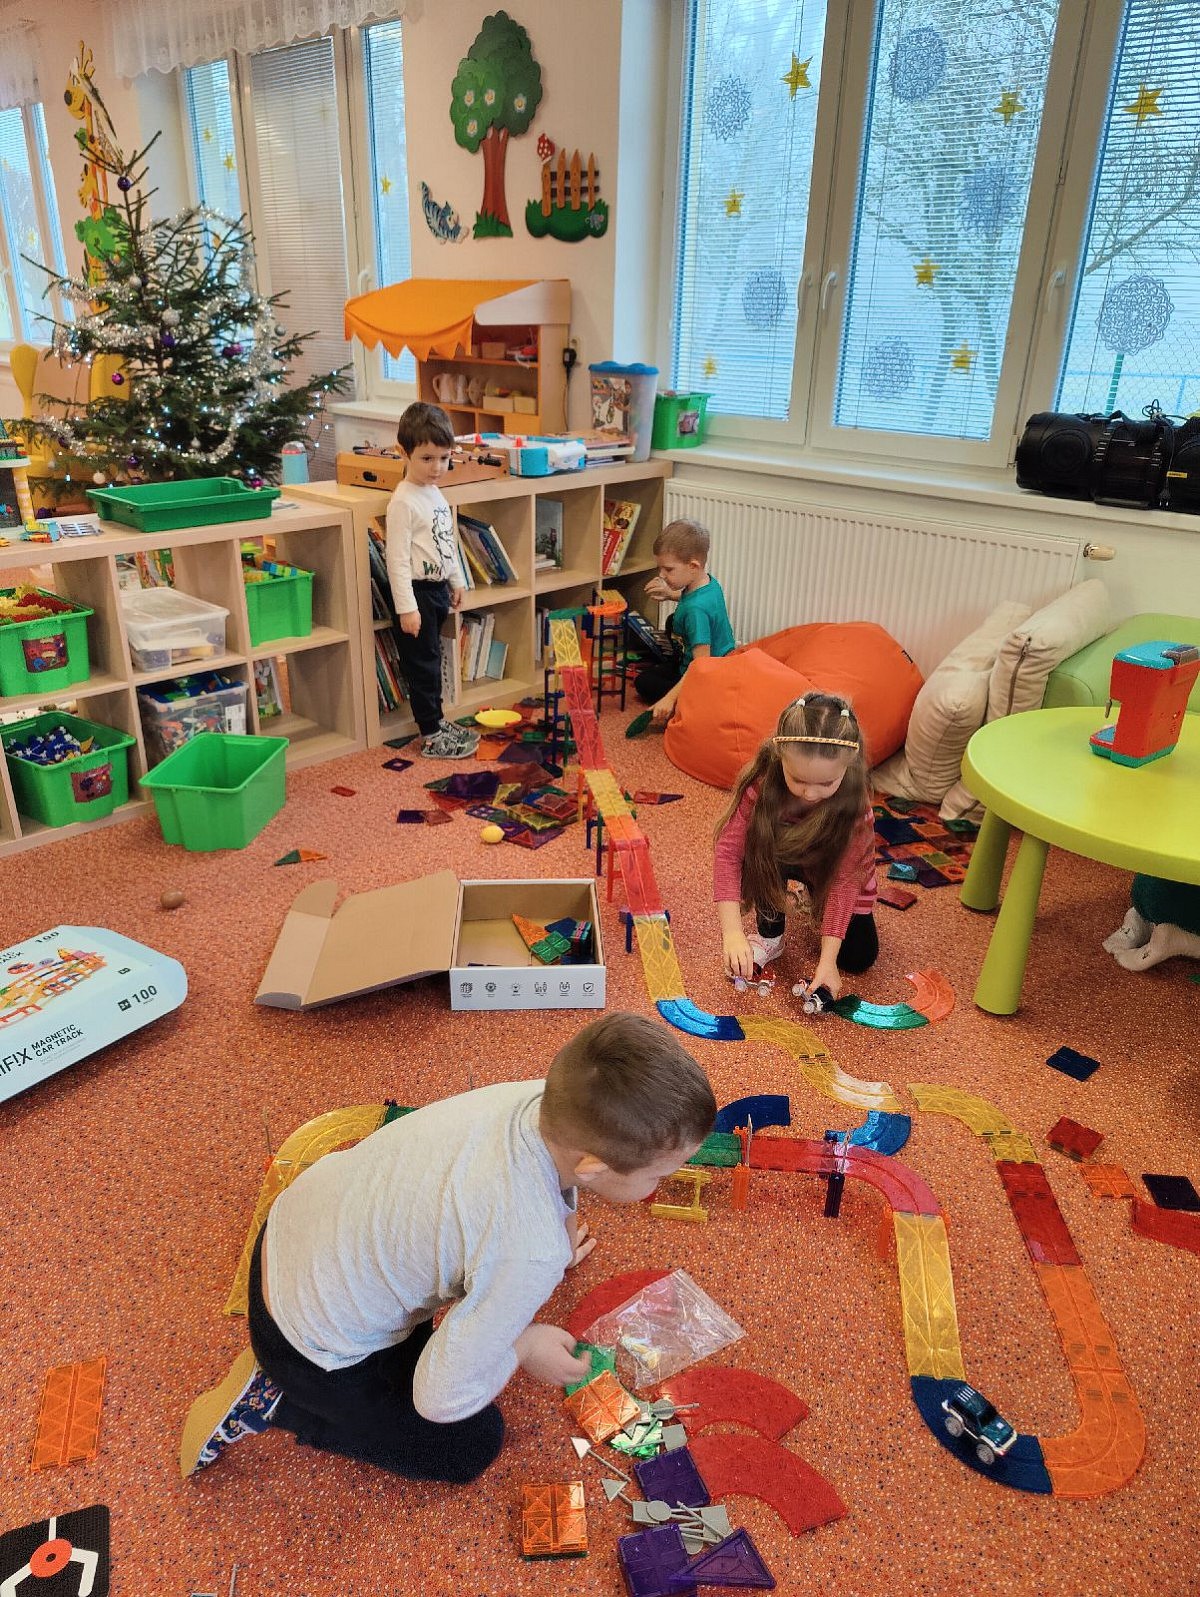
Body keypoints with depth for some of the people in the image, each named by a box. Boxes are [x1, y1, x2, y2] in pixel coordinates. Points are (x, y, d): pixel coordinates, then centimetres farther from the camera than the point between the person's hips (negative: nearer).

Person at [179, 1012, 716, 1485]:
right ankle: (276, 1399, 9)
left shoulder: (543, 1097, -19)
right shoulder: (531, 1254, -37)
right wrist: (521, 1350, -8)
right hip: (308, 1344, -7)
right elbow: (442, 1396, -23)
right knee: (473, 1446, 11)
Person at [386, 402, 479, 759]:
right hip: (417, 591, -9)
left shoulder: (436, 494, 9)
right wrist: (406, 607, -23)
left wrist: (455, 581, 23)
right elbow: (397, 558, -21)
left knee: (432, 659, 18)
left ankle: (436, 721, 29)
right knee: (422, 663, 0)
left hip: (437, 588, 9)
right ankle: (431, 737, 7)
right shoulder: (403, 501, -19)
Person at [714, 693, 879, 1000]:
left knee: (858, 958, -9)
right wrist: (732, 932, -45)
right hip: (777, 858, 0)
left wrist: (827, 960, -36)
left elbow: (845, 879, -31)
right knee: (759, 851, -35)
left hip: (830, 869, 0)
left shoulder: (855, 804, -34)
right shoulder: (761, 782, -35)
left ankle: (814, 898, 19)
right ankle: (770, 935, -9)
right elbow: (728, 851, -35)